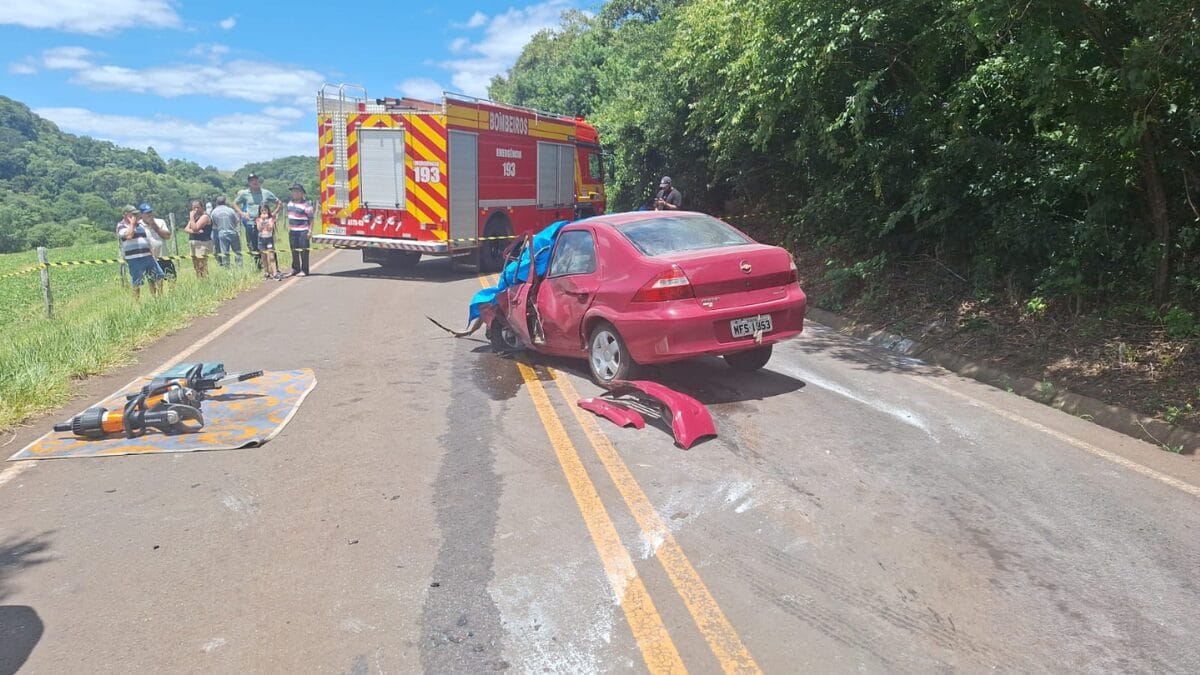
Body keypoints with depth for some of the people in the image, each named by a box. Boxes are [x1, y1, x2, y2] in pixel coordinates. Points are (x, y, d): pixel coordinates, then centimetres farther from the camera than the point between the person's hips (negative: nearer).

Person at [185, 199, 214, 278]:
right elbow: (186, 229, 8)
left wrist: (191, 217, -12)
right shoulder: (194, 217, 18)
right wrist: (195, 231, -12)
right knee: (196, 267, 10)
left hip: (203, 244, -9)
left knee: (202, 267, -16)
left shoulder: (204, 217, -8)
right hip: (193, 244, 9)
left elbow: (195, 228, -18)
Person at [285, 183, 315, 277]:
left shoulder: (306, 204, -10)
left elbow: (311, 218, -11)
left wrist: (310, 230, -15)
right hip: (292, 230, 7)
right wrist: (288, 227, 19)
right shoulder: (290, 203, 13)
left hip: (303, 231, -7)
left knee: (304, 251, -4)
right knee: (294, 251, 12)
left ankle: (304, 270, 2)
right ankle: (295, 269, 20)